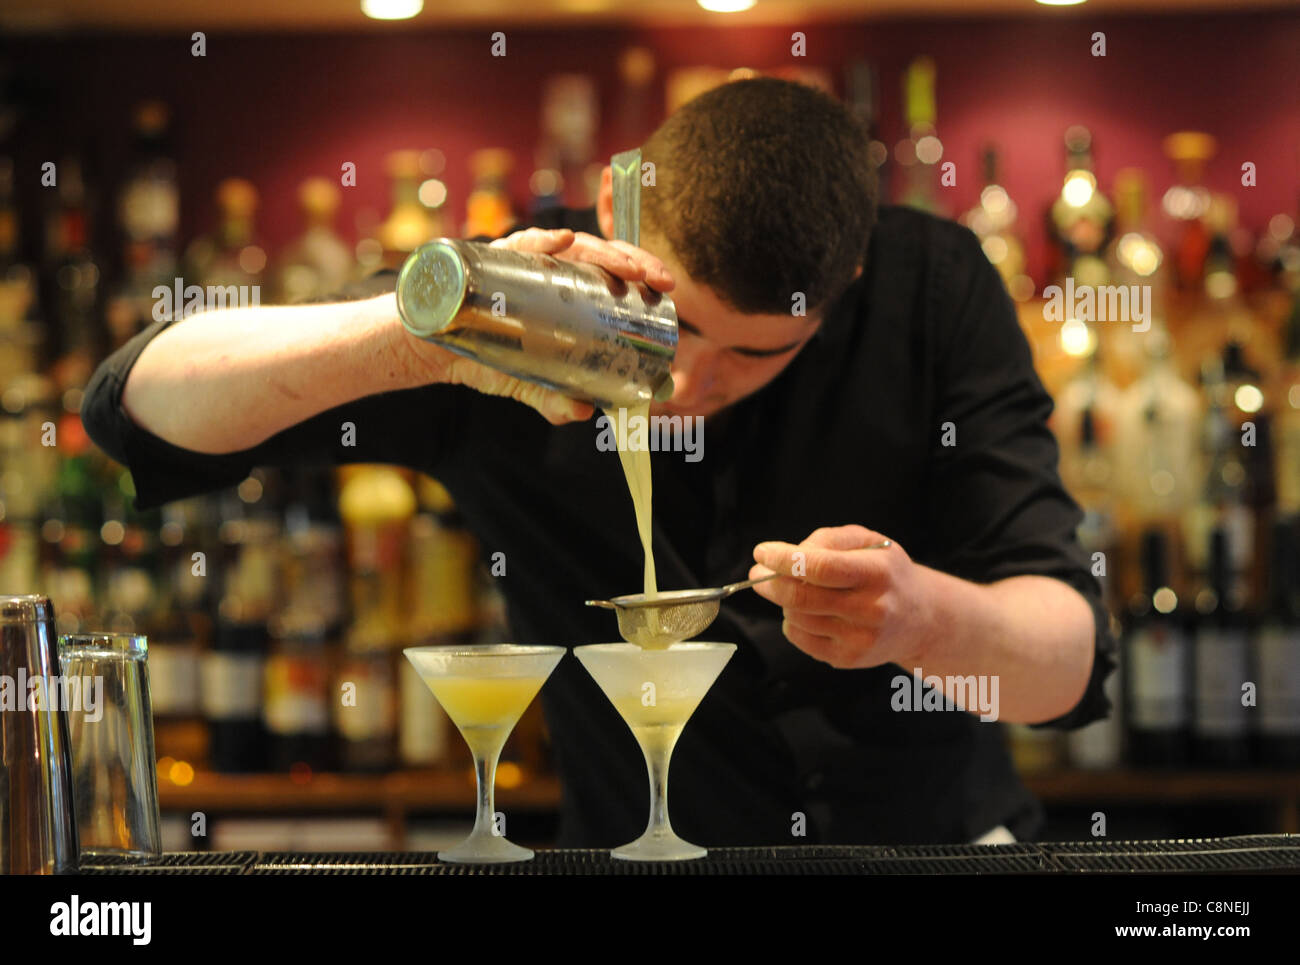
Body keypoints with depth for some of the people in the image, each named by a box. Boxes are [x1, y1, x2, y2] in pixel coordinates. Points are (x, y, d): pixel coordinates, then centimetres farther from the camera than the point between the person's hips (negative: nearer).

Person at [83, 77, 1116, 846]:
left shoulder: (932, 283, -9)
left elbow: (1071, 659, -13)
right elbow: (143, 401, -15)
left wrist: (923, 616, -36)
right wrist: (415, 338, -31)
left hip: (932, 834, 2)